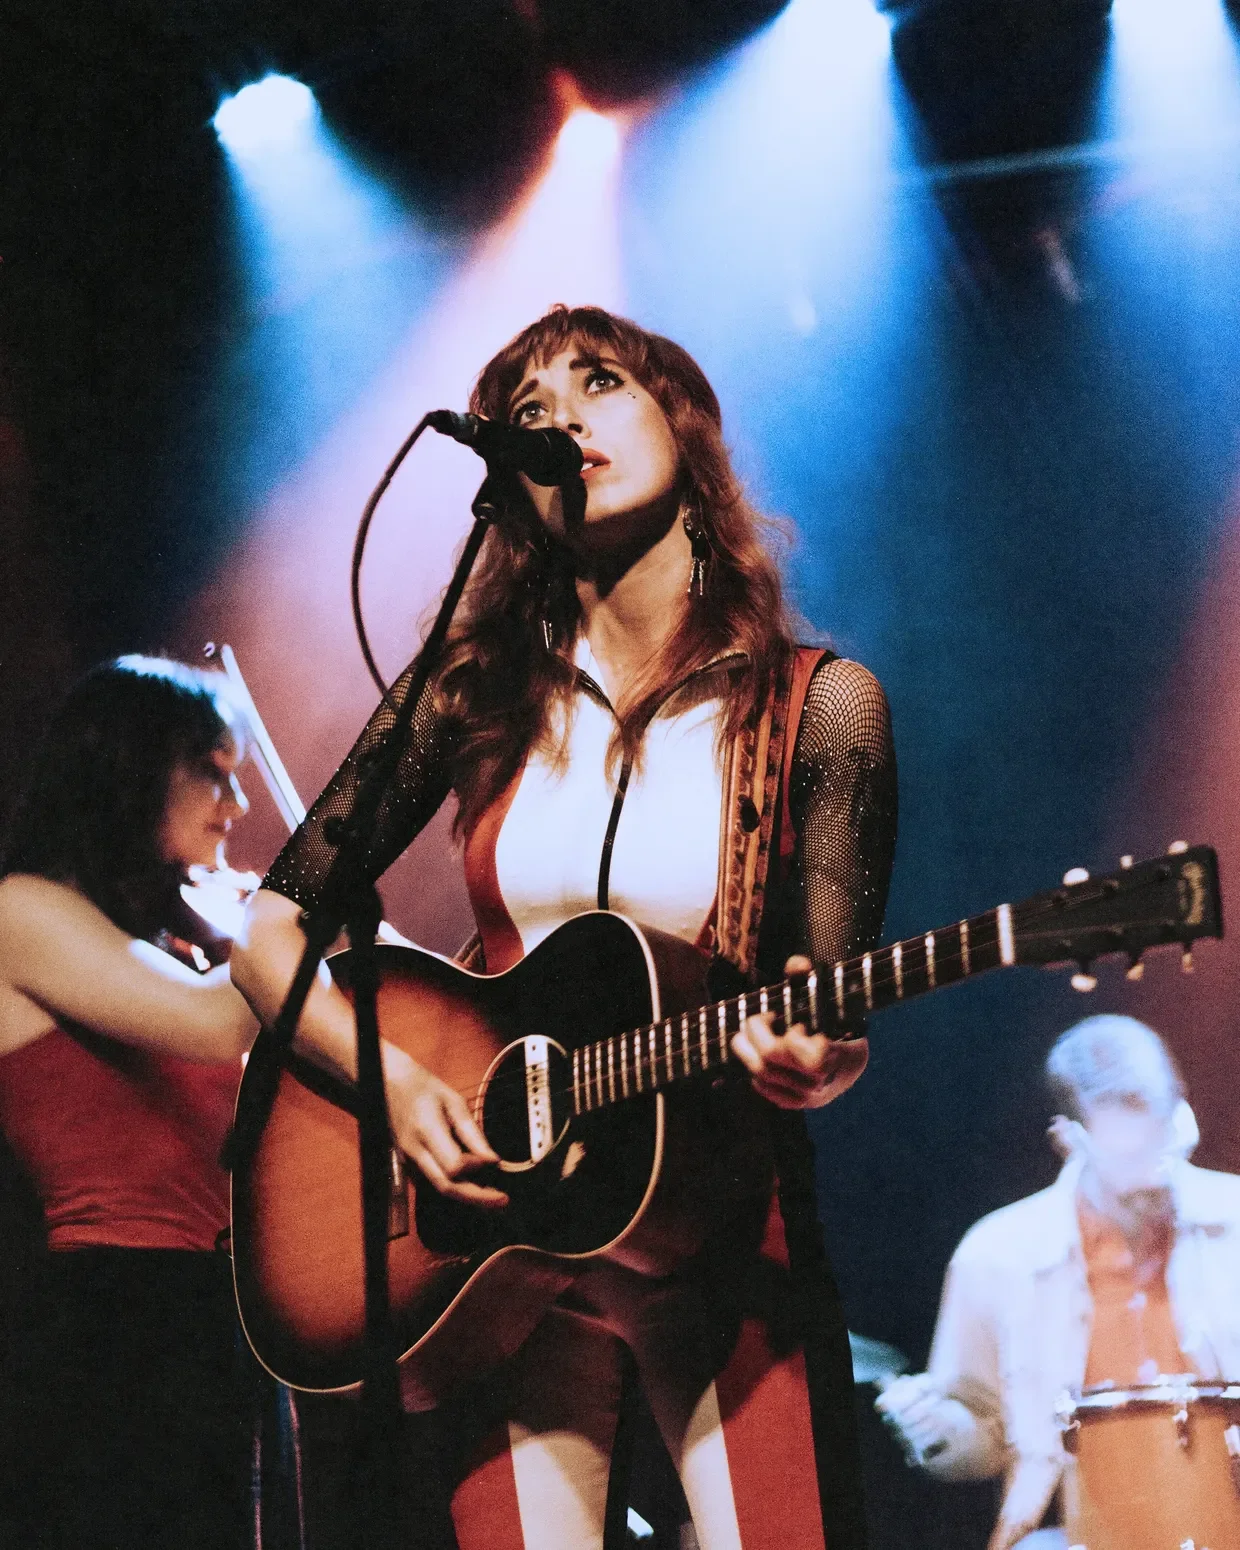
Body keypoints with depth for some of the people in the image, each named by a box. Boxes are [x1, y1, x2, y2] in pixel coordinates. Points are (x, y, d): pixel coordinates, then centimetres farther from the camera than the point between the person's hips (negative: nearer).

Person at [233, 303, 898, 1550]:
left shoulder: (816, 706, -5)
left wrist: (815, 1058, -28)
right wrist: (394, 1081, -13)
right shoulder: (474, 692, 0)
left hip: (721, 1235, -1)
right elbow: (270, 928, 3)